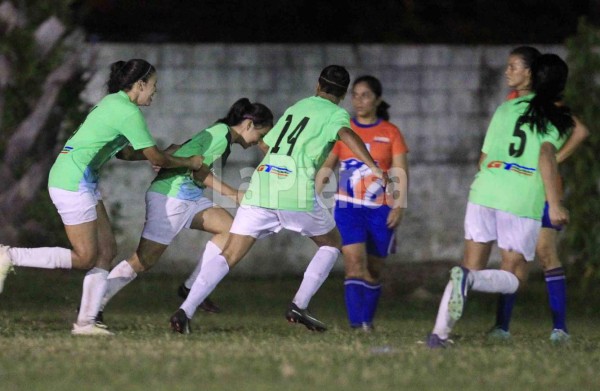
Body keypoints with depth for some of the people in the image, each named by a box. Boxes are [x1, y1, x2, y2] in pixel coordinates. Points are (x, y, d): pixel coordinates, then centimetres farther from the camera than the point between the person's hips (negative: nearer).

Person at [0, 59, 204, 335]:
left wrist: (166, 154, 24)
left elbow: (125, 151, 29)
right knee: (85, 258, -7)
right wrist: (189, 163, 9)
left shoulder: (114, 103, 15)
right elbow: (156, 159, -7)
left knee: (106, 250, 8)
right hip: (73, 181, -10)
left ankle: (85, 322, 8)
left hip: (82, 182, 10)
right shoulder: (129, 112, -14)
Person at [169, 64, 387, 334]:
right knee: (331, 243, 19)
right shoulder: (336, 114, 8)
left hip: (260, 183, 4)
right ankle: (299, 305, 4)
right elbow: (346, 134, -15)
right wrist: (373, 167, -27)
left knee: (229, 256, 2)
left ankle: (186, 310, -15)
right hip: (296, 193, -4)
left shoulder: (295, 107, 25)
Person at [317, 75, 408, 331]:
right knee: (355, 263, -17)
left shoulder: (390, 133, 4)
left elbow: (400, 172, 0)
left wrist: (399, 206, -11)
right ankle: (356, 322, -26)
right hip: (348, 207, -1)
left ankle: (367, 321, 20)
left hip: (381, 210, 1)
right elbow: (325, 166, 6)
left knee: (373, 270, 7)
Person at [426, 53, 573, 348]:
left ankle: (439, 333, -7)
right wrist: (554, 203, -17)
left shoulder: (506, 108, 16)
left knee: (472, 267, 9)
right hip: (525, 201, -4)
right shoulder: (556, 118, 4)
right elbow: (547, 155, -13)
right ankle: (469, 279, -28)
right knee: (509, 278, 5)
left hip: (484, 191, 4)